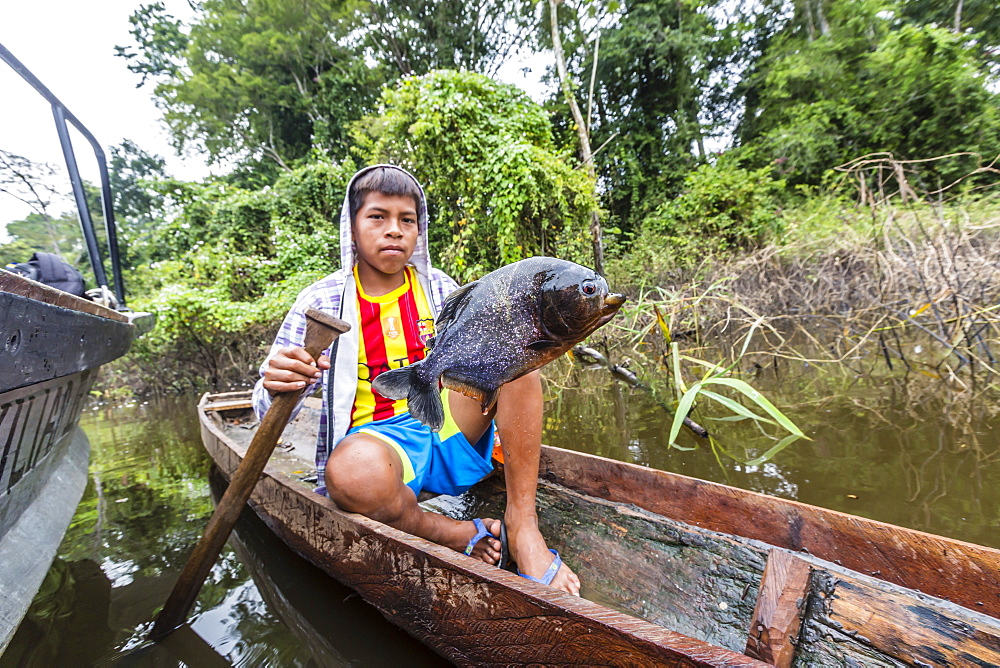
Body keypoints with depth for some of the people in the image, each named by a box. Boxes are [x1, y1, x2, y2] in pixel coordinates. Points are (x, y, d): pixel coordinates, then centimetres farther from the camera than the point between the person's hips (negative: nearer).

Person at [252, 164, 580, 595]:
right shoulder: (322, 301, 0)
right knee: (352, 471, -39)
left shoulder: (438, 288, 8)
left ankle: (522, 524, -19)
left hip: (451, 432, 3)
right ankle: (464, 538, -11)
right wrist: (275, 387, -25)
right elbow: (270, 415, 0)